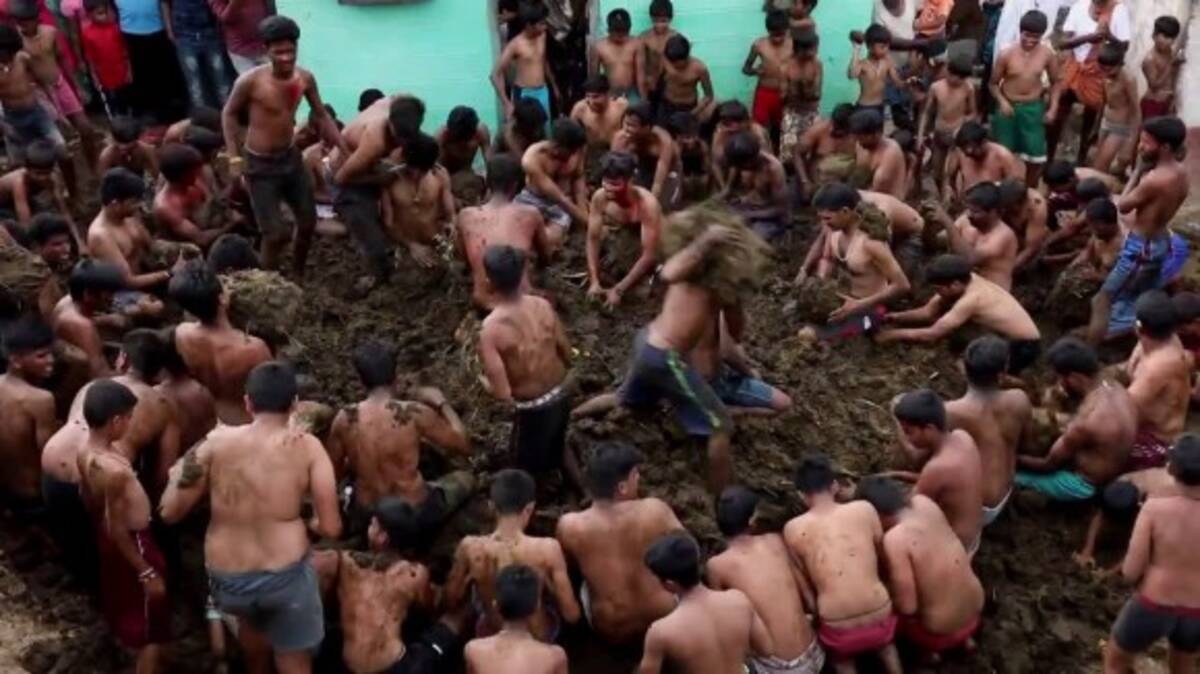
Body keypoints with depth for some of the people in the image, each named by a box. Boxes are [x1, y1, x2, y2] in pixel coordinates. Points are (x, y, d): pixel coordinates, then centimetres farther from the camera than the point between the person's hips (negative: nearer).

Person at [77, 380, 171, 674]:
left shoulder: (86, 449, -8)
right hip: (133, 542, -9)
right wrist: (147, 573, -20)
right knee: (152, 628, 8)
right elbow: (118, 530, -28)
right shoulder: (114, 470, -36)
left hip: (105, 536, 9)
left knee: (124, 604, 33)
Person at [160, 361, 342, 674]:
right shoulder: (307, 447, -9)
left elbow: (170, 512, 2)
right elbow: (330, 528, -9)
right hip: (285, 575, -3)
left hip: (226, 580, 3)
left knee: (252, 617, 37)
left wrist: (176, 476, 19)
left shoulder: (217, 441, -5)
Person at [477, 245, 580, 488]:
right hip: (560, 395, 6)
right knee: (557, 443, 36)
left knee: (527, 465, 23)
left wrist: (483, 382, -4)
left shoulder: (491, 329, -27)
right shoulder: (543, 305, -12)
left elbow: (502, 394, -26)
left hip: (531, 409, -5)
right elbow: (567, 356, -1)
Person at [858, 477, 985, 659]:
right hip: (976, 612, 7)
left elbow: (907, 606, -26)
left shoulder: (895, 538, -31)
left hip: (942, 634, -7)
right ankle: (962, 637, 29)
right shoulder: (923, 502, -10)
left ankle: (928, 648, 17)